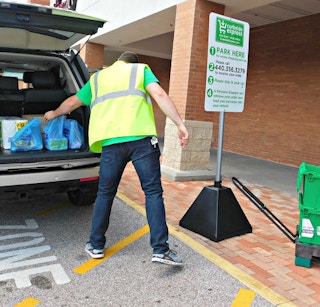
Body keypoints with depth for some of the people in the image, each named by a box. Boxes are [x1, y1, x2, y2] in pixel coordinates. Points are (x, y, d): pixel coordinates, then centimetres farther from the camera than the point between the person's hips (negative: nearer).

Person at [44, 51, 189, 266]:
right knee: (153, 192, 3)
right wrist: (180, 124, -4)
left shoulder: (97, 77, 27)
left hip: (111, 142, 3)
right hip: (141, 139, -2)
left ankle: (96, 246, 26)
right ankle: (160, 250, 2)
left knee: (105, 194, 16)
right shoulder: (141, 69, 18)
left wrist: (54, 114, 55)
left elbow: (72, 102, 36)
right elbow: (160, 95, -1)